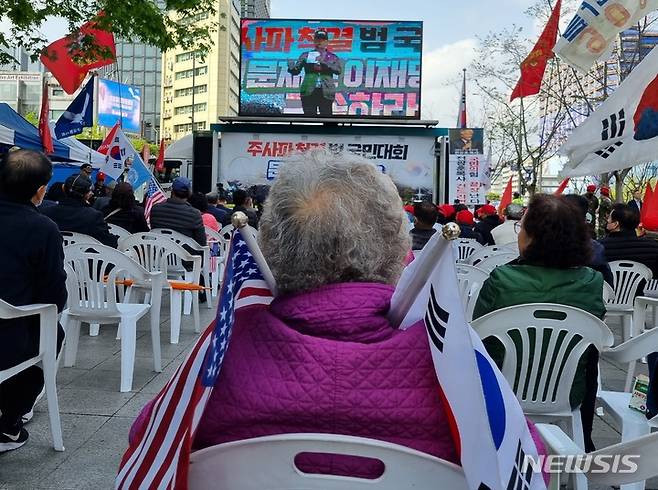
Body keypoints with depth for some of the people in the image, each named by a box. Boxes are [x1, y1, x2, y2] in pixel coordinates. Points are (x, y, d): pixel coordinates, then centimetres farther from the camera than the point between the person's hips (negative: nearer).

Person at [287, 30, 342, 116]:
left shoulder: (332, 57, 10)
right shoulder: (306, 55, 11)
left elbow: (338, 70, -8)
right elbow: (296, 71, 4)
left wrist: (323, 62, -18)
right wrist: (291, 67, -19)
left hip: (326, 93, 0)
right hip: (309, 92, 0)